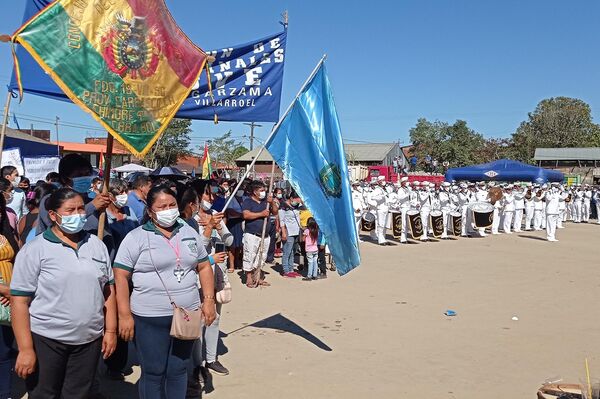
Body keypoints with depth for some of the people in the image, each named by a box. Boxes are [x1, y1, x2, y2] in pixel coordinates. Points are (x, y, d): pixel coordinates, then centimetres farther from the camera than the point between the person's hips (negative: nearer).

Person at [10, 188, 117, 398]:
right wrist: (25, 348, -13)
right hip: (46, 340, -3)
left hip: (90, 340, 4)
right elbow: (19, 301, -10)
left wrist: (110, 330, 6)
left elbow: (108, 290, 10)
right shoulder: (34, 250, -8)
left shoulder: (97, 245, 6)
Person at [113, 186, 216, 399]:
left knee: (178, 370, 14)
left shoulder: (189, 232, 8)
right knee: (153, 373, 7)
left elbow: (204, 267, 13)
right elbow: (120, 276, -8)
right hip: (150, 319, -3)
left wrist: (209, 299, 4)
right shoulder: (136, 237, -6)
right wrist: (125, 315, -13)